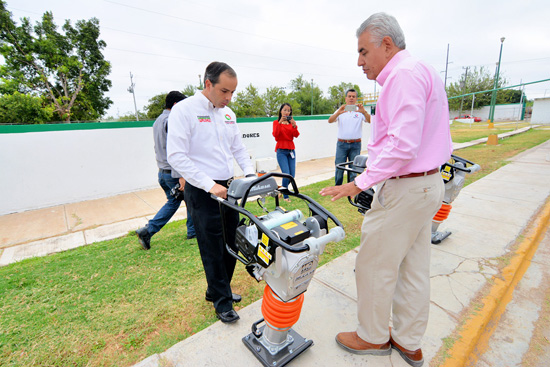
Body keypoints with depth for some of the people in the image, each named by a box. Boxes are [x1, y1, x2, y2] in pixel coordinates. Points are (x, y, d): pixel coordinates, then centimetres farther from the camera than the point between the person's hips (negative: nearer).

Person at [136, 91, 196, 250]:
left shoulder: (158, 120, 16)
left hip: (162, 172, 9)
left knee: (172, 202, 18)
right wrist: (181, 176, -26)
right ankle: (193, 231, 22)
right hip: (173, 173, -9)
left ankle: (147, 230, 13)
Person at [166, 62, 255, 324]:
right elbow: (176, 157, -17)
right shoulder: (184, 110, -10)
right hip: (202, 193, -7)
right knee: (212, 249, 5)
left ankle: (215, 290, 37)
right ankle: (222, 301, 26)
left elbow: (239, 149, 16)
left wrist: (250, 174, 0)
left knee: (231, 244, 14)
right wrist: (210, 184, -23)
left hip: (229, 188, 7)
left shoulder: (228, 114, 11)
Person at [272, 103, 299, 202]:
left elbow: (296, 135, -3)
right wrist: (280, 122, -20)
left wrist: (294, 125, -19)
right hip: (281, 151, -4)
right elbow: (275, 134, -14)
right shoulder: (276, 122, 5)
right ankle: (285, 196, 1)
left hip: (291, 151, 4)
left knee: (292, 175, 1)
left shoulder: (292, 122, 14)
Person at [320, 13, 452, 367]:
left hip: (404, 188, -10)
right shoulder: (426, 72, 18)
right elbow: (435, 139, 19)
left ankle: (373, 337, 28)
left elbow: (402, 145, -26)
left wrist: (360, 183, -21)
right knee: (414, 269, 17)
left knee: (374, 266, 6)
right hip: (429, 182, 10)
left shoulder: (404, 74, -14)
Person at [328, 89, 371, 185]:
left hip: (355, 145, 0)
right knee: (339, 169, 1)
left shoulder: (360, 111, 6)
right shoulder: (341, 110, 8)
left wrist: (364, 112, -30)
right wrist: (338, 113, -29)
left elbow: (370, 121, -9)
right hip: (342, 144, 0)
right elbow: (330, 121, -8)